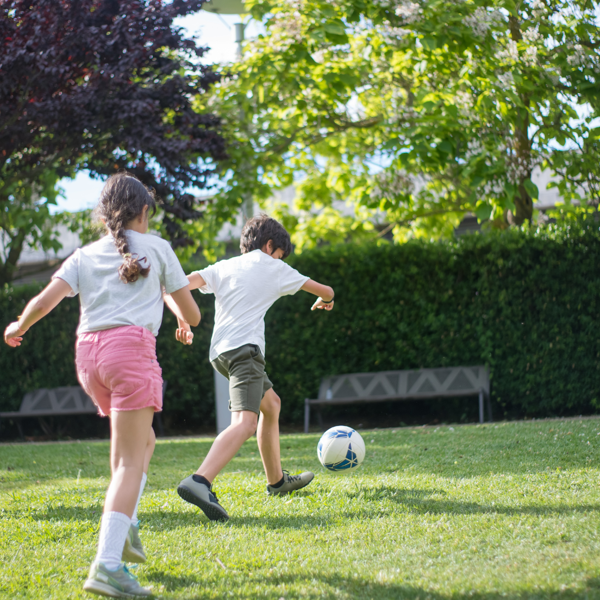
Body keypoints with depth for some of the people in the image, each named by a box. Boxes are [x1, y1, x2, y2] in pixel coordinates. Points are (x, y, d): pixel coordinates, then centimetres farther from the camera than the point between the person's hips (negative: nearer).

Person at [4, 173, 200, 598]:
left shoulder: (85, 256, 18)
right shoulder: (156, 248, 12)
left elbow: (45, 300, 4)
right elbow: (191, 314, 14)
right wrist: (182, 316, 37)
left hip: (88, 351, 5)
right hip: (131, 345, -5)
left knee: (143, 440, 25)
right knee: (130, 462, -9)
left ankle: (124, 524, 8)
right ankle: (107, 565, -22)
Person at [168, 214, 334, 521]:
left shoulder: (223, 267, 21)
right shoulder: (273, 268, 12)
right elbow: (325, 292, 23)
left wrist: (183, 321, 5)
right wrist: (324, 300, 44)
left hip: (220, 351, 8)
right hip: (244, 347, -8)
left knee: (271, 404, 28)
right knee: (245, 422, -24)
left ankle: (276, 480, 37)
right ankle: (199, 482, -48)